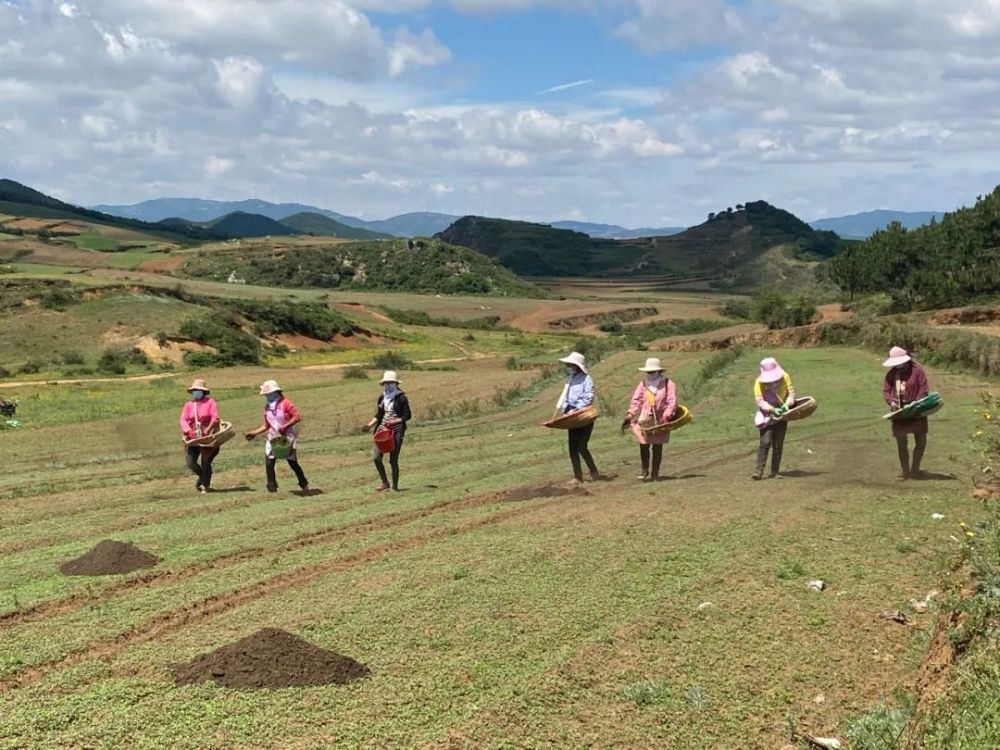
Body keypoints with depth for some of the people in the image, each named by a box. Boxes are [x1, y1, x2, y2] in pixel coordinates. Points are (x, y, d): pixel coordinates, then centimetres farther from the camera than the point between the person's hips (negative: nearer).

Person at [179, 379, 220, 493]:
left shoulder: (210, 403, -1)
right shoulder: (188, 405, 8)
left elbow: (215, 418, -11)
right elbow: (183, 420, -3)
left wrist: (207, 430, -25)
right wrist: (189, 431, -21)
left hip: (207, 436, -3)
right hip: (193, 437, 3)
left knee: (205, 462, -3)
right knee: (191, 463, -1)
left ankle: (205, 485, 11)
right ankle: (202, 476, 29)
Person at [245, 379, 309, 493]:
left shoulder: (285, 403, -12)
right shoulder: (267, 407, 7)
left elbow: (297, 417, -17)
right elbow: (266, 426, 12)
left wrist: (285, 426, -24)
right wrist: (255, 433, 1)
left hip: (288, 437, -5)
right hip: (273, 438, 5)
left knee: (292, 462, 1)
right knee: (269, 463, -6)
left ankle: (304, 485, 16)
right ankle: (272, 487, 4)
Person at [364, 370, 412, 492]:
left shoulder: (401, 397, -6)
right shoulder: (382, 397, 10)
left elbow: (407, 415, -6)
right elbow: (378, 415, 16)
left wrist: (394, 421, -19)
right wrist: (370, 425, 1)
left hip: (396, 430, -5)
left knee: (393, 460, -3)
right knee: (377, 458, -3)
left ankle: (395, 486, 12)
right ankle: (385, 483, 14)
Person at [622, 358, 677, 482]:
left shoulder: (668, 384, -3)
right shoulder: (643, 383, 6)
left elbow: (672, 403, -9)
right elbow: (636, 400, 2)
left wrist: (666, 417, -21)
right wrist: (630, 415, -9)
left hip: (660, 422, -2)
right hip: (644, 420, 2)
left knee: (657, 447, 7)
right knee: (643, 446, 1)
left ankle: (654, 474, 15)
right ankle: (645, 472, 16)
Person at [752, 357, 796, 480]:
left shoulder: (785, 377, -7)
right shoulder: (759, 381, -14)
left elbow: (791, 393, -4)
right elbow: (760, 401, -17)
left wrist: (787, 404, -24)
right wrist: (773, 409, -31)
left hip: (781, 415, 3)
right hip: (767, 415, -3)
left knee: (778, 445, 5)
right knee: (765, 443, -16)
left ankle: (775, 472, 11)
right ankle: (758, 471, -17)